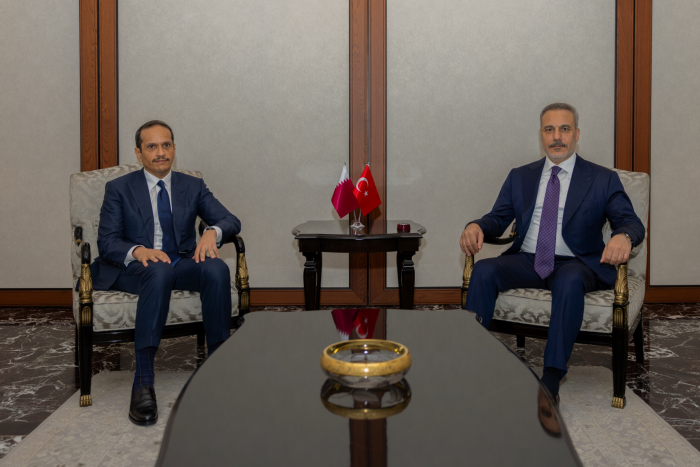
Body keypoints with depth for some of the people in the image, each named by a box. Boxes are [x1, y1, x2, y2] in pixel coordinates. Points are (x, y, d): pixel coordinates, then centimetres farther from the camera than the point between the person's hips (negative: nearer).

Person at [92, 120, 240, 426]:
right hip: (134, 268, -2)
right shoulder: (119, 189, 9)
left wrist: (212, 232, -20)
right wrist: (138, 251, -24)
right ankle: (143, 383, -43)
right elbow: (107, 242, -1)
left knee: (218, 269, -32)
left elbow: (231, 221, 5)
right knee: (159, 272, -40)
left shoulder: (192, 186, 16)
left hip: (183, 263, 3)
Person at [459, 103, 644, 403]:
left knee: (569, 281, -38)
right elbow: (498, 219, 12)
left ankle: (551, 381, -37)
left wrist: (623, 236, -27)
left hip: (576, 264, -3)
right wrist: (476, 227, -14)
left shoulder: (603, 179, 8)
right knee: (483, 270, -27)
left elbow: (631, 222, 0)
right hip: (526, 262, 3)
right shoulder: (520, 177, 17)